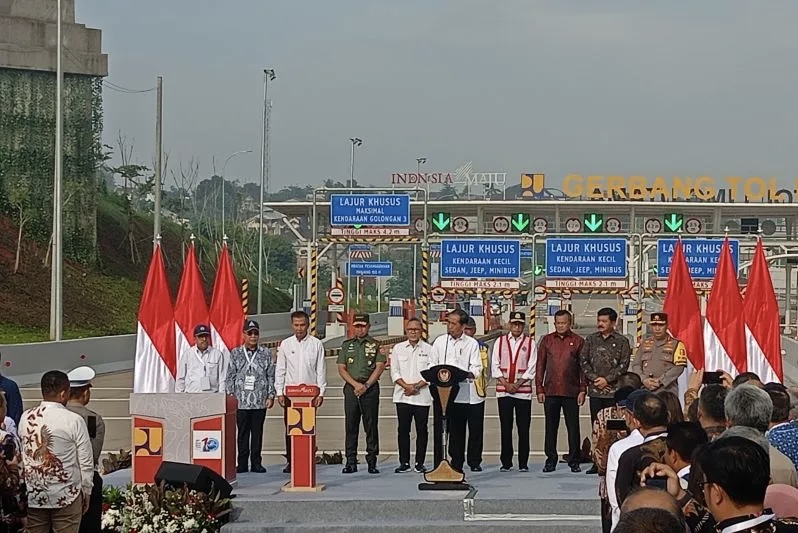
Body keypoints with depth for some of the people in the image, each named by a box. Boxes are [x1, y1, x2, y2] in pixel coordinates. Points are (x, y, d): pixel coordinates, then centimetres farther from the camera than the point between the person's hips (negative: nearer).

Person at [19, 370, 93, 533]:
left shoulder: (26, 418, -1)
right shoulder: (73, 420, -12)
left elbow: (21, 455, 6)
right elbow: (86, 461, -7)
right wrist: (86, 491, 6)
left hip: (32, 496, 4)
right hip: (65, 496, -4)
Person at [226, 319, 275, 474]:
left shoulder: (266, 353, 7)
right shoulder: (235, 353, 6)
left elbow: (271, 376, 7)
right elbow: (230, 376, 6)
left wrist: (271, 396, 1)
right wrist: (230, 395, 0)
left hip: (260, 401, 0)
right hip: (241, 401, 0)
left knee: (257, 432, 4)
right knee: (243, 432, 3)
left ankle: (256, 463, 10)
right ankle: (242, 464, 7)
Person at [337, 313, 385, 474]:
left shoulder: (375, 345, 6)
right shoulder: (347, 345, 13)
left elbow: (380, 367, -2)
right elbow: (341, 368, 7)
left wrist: (366, 385, -11)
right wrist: (355, 384, -6)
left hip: (370, 388, -2)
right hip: (351, 388, 2)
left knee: (371, 425, -2)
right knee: (351, 425, 1)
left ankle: (372, 461, 1)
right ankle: (351, 462, 3)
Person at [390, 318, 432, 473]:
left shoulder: (429, 350, 4)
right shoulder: (398, 348, 9)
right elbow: (394, 372, 4)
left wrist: (416, 386, -12)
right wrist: (406, 386, -10)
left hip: (422, 397, -1)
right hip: (402, 396, 1)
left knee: (421, 430, 1)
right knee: (403, 430, 2)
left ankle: (419, 463, 7)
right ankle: (404, 462, 8)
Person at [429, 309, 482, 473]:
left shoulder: (472, 344, 6)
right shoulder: (440, 341, 12)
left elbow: (476, 367, 1)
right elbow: (432, 364, 11)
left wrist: (468, 374, -21)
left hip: (461, 394, -1)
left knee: (458, 433, 3)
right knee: (439, 430, -2)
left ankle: (457, 466, 10)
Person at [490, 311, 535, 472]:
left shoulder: (530, 343, 5)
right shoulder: (500, 342, 9)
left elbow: (532, 368, -1)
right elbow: (494, 366, 5)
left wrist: (517, 384, -9)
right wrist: (506, 384, -6)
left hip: (523, 390, -1)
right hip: (503, 391, 1)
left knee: (523, 428, 0)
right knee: (506, 428, 2)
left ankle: (523, 463, 5)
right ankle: (506, 463, 7)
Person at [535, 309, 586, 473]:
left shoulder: (578, 341, 3)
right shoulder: (547, 340, 9)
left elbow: (583, 367, 3)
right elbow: (540, 365, 9)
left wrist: (583, 390, -4)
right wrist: (539, 389, 3)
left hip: (571, 392, -2)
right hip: (550, 391, 2)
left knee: (573, 427, 2)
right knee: (551, 427, 6)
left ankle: (574, 461, 8)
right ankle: (551, 460, 13)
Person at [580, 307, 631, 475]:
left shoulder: (622, 341, 3)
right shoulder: (591, 340, 12)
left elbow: (624, 365, -3)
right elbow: (583, 360, 7)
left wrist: (607, 379, -10)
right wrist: (594, 378, -5)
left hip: (613, 390, -3)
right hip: (595, 391, 3)